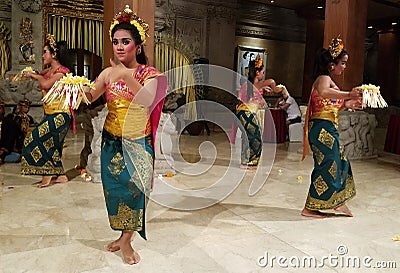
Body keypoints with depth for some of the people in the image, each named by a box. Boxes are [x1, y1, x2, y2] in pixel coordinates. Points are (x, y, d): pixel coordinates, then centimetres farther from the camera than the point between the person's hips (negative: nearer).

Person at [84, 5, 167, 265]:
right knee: (114, 188, 10)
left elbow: (148, 100, -25)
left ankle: (126, 239, 18)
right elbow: (90, 97, -6)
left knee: (134, 188, -1)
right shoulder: (109, 73, 4)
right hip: (111, 143, 4)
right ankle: (124, 235, 30)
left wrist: (126, 76, -35)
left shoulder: (150, 74, -6)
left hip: (137, 144, -3)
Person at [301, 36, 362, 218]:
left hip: (326, 130, 10)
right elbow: (323, 92, -38)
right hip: (323, 129, -10)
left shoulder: (327, 79, 21)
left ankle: (338, 202, 32)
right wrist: (348, 94, -36)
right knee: (327, 166, -3)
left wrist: (346, 105, 10)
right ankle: (310, 209, 8)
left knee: (339, 163, 17)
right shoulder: (324, 78, -11)